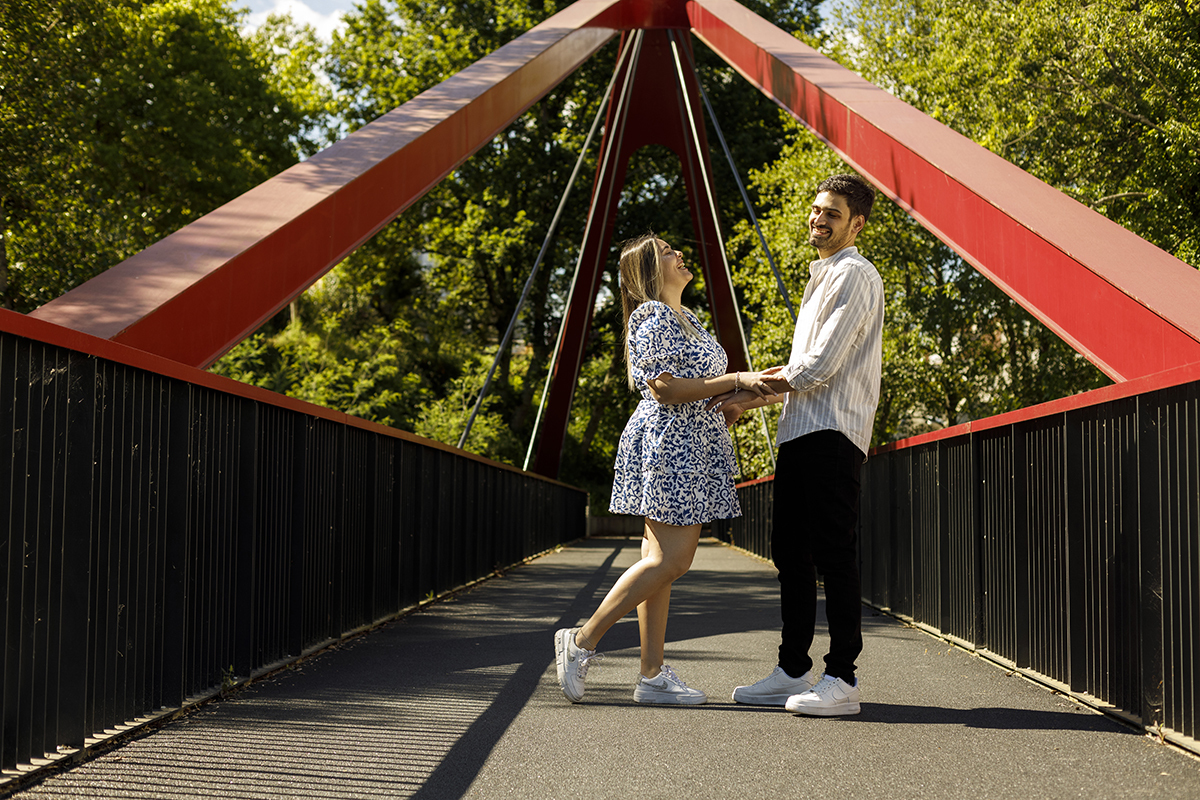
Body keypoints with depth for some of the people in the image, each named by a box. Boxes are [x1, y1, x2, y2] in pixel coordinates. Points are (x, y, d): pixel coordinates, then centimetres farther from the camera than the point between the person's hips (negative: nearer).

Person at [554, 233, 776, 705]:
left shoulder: (687, 319, 22)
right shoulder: (652, 319, -9)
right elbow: (666, 389, -18)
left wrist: (752, 390, 8)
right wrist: (735, 380, -17)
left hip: (692, 449, 10)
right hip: (667, 444, -10)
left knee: (665, 560, 6)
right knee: (668, 560, -14)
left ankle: (653, 676, 6)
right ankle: (582, 641, -6)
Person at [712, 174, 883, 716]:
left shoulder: (855, 275, -6)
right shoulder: (821, 278, 25)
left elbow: (822, 365, -14)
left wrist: (752, 392, -4)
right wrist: (749, 398, 17)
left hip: (832, 433, -10)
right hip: (800, 430, 10)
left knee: (834, 554, -10)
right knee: (791, 553, 10)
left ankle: (842, 679, -10)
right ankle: (794, 671, 15)